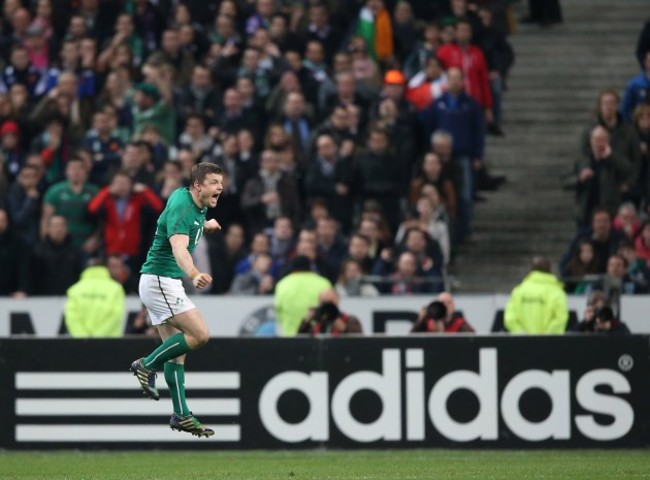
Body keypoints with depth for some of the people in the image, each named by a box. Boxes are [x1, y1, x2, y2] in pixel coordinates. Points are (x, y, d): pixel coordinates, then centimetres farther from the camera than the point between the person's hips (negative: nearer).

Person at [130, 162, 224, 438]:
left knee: (177, 351, 8)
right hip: (160, 280, -10)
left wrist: (205, 225, 54)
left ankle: (181, 415, 9)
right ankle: (147, 365, -6)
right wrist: (194, 275, -54)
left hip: (166, 283, 10)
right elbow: (179, 247, -37)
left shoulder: (197, 206, 9)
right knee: (199, 334, -18)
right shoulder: (182, 206, -21)